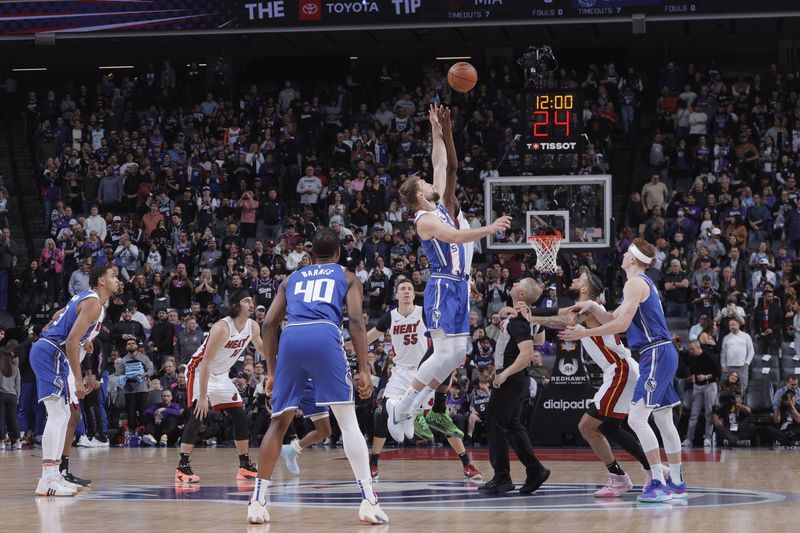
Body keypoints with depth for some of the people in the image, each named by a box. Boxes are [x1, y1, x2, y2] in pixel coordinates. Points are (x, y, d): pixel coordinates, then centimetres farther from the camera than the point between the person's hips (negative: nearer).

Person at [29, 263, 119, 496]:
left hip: (45, 351, 10)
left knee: (63, 415, 13)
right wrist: (78, 380, -22)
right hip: (50, 353, -10)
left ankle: (54, 475, 15)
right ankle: (47, 480, -23)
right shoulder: (93, 303, -12)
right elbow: (71, 341, -21)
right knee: (57, 414, -16)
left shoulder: (84, 298, 18)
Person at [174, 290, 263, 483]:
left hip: (221, 375, 8)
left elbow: (262, 349, 17)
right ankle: (182, 467, -27)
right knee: (199, 414, -23)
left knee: (240, 416, 7)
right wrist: (202, 397, -33)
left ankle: (245, 466, 17)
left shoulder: (252, 326, -6)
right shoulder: (222, 328, -29)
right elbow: (206, 363, -30)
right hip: (200, 371, -8)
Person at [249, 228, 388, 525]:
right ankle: (368, 501, -8)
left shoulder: (292, 279, 34)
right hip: (324, 336, -2)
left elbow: (269, 324, 24)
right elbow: (356, 320, 8)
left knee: (279, 422, 15)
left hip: (291, 337, 3)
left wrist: (271, 373, 27)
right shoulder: (347, 277, 25)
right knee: (348, 421, 2)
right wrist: (364, 370, 4)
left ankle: (258, 500, 11)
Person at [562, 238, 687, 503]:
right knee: (664, 420, 15)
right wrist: (593, 307, 8)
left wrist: (585, 333, -12)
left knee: (637, 418, -14)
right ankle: (677, 483, 21)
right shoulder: (644, 283, 21)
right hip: (662, 354, 11)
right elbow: (613, 319, 23)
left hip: (656, 354, -11)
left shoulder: (635, 283, -11)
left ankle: (659, 483, -19)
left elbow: (621, 324, -18)